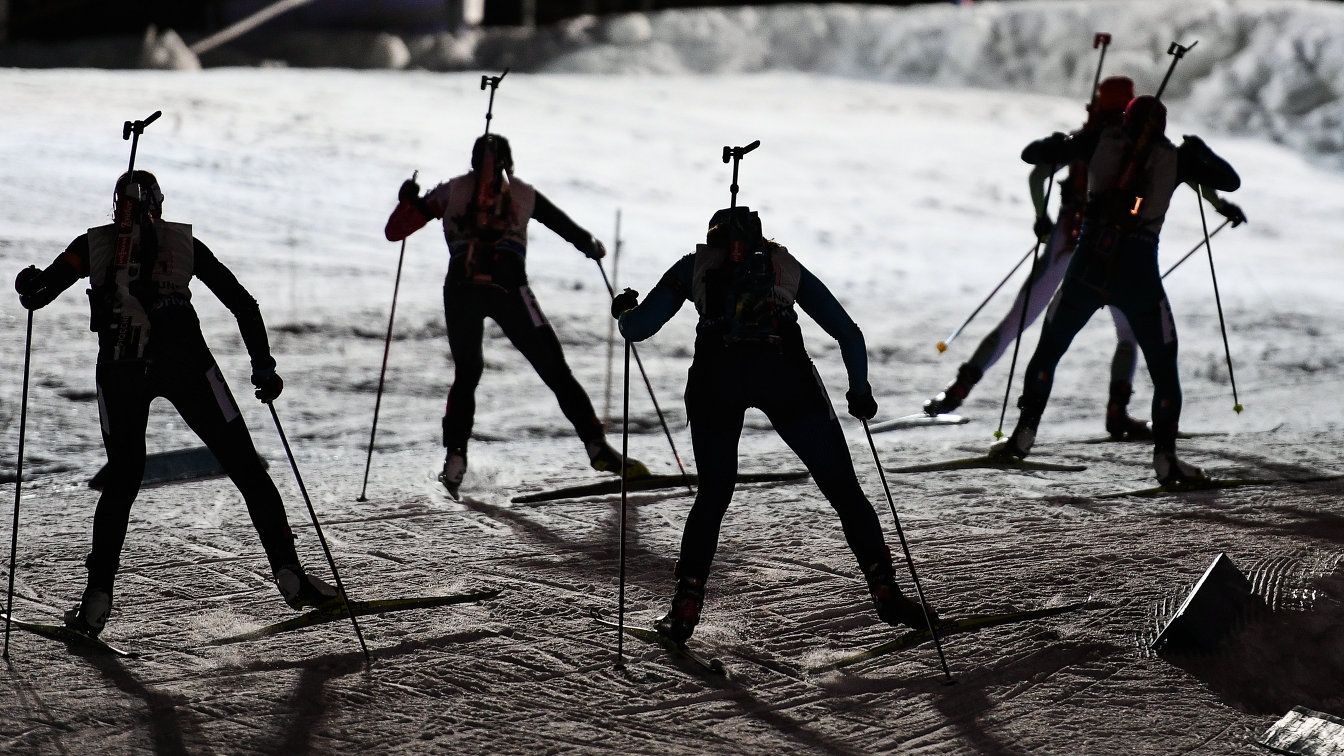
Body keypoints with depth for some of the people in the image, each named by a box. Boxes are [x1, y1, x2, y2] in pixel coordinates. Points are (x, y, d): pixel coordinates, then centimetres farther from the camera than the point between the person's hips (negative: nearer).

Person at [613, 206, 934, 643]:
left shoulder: (694, 266, 26)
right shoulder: (787, 265, 29)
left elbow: (635, 330, 23)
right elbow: (849, 334, 26)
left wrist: (625, 311, 46)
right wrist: (860, 392, 40)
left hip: (715, 376, 0)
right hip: (784, 372, 0)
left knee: (713, 494, 20)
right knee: (842, 488, 10)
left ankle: (685, 609, 12)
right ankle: (886, 594, 3)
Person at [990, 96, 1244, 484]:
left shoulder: (1101, 140, 7)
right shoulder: (1175, 157, 8)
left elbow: (1031, 154, 8)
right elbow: (1231, 181, 15)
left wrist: (1059, 143, 29)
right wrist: (1200, 150, 30)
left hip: (1088, 265, 1)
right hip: (1139, 272, -1)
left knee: (1047, 351, 19)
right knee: (1164, 369, 13)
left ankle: (1024, 434, 15)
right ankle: (1165, 457, 5)